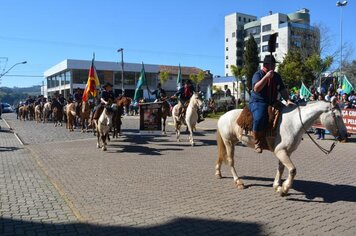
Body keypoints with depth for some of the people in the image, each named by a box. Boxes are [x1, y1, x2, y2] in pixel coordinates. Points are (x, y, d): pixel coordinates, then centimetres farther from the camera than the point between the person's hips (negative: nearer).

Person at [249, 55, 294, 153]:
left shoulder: (277, 76, 16)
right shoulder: (258, 74, -4)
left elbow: (283, 90, 14)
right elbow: (256, 89, -20)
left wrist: (288, 100, -4)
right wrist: (266, 77, -25)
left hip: (273, 103, 7)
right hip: (258, 102, -7)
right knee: (260, 118, -36)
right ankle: (257, 142, -17)